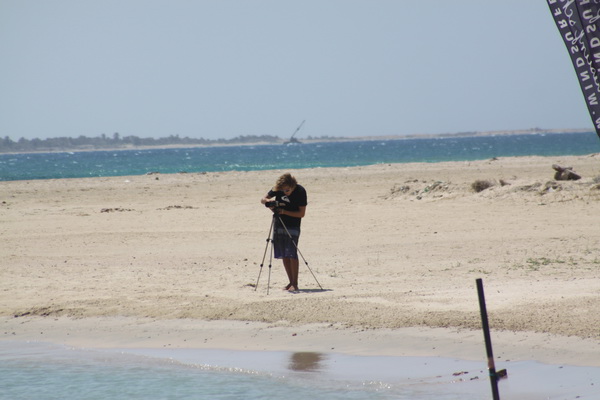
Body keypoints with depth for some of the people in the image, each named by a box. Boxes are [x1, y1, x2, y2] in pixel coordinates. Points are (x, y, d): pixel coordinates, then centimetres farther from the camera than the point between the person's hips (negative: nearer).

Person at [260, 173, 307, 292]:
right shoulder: (277, 189, -6)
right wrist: (270, 200, -20)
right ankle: (291, 282, 10)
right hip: (279, 224, 5)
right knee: (284, 255, 4)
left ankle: (295, 284, -10)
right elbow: (263, 199, 4)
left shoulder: (300, 192, -17)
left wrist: (284, 212, -25)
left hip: (293, 225, -5)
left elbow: (302, 213, -15)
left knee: (292, 254, -13)